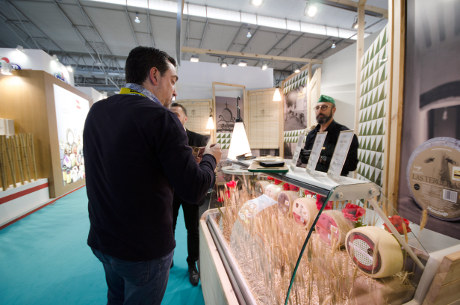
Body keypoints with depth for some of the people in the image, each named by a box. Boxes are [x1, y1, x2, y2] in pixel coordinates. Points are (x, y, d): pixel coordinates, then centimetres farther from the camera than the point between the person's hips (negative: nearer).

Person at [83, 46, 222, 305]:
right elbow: (194, 190, -25)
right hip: (145, 249, -7)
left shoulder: (96, 111, 0)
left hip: (101, 240, 7)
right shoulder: (161, 118, -24)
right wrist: (211, 158, -7)